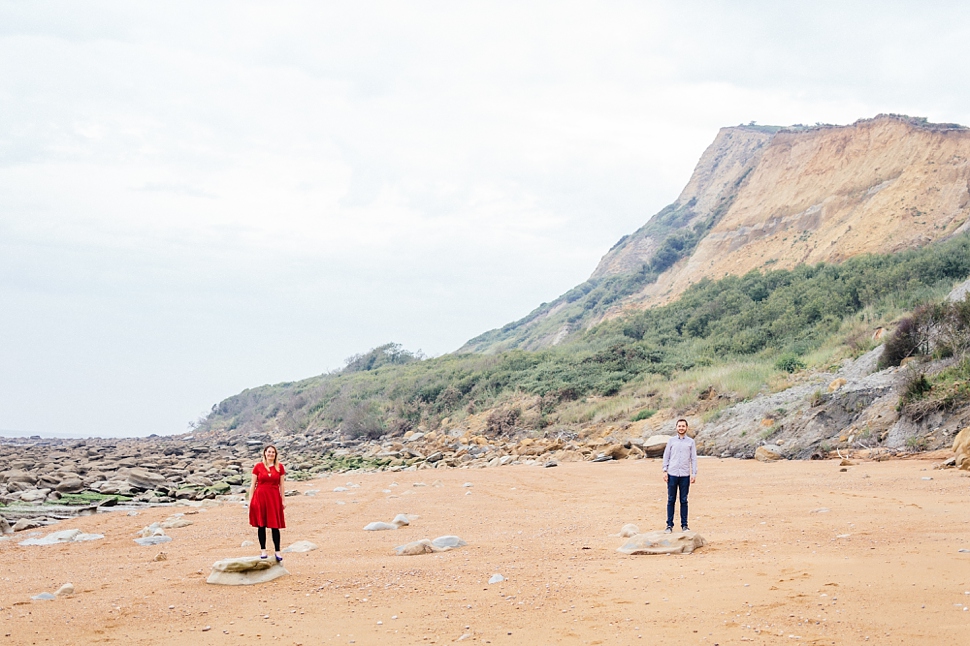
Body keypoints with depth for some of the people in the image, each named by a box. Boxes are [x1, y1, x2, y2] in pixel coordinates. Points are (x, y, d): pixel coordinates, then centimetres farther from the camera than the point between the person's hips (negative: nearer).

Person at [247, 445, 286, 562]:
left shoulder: (279, 467, 5)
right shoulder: (258, 466, 2)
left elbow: (281, 485, 7)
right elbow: (253, 484, 4)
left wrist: (283, 500, 4)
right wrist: (250, 499, 0)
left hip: (274, 498, 0)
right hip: (260, 497, 0)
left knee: (275, 526, 0)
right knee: (261, 525, 3)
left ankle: (277, 551, 6)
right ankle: (263, 550, 12)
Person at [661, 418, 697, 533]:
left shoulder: (691, 442, 7)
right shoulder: (671, 441, 7)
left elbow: (694, 459, 6)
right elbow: (666, 456, 8)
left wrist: (694, 474, -1)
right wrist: (665, 471, -1)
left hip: (685, 475, 0)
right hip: (672, 474, 0)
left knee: (684, 501, 4)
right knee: (671, 500, 2)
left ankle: (684, 525, 9)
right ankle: (669, 525, 5)